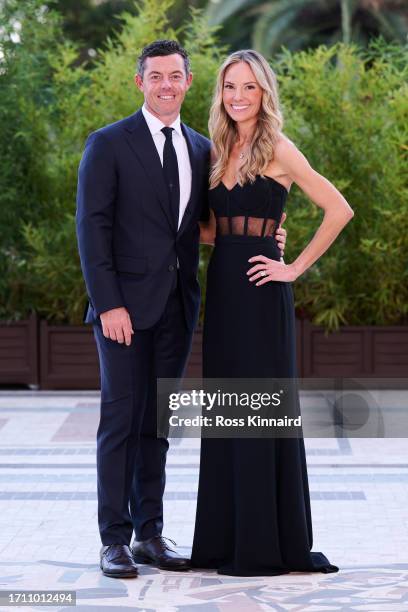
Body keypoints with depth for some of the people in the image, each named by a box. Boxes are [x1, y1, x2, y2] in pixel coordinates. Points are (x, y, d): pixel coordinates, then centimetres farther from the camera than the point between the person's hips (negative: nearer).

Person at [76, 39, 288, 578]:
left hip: (177, 305, 5)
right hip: (125, 304, -5)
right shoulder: (108, 144, -4)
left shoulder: (200, 149, 13)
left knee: (157, 422, 10)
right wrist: (108, 304, -15)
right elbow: (92, 226, -8)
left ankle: (150, 533, 16)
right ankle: (115, 540, 3)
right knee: (121, 419, -3)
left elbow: (209, 224, 18)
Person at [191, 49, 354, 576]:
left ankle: (269, 544, 3)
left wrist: (296, 268, -10)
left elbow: (339, 210, -11)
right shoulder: (220, 152, 14)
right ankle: (226, 538, 15)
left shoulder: (278, 151, -7)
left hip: (260, 293, -7)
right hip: (222, 288, 7)